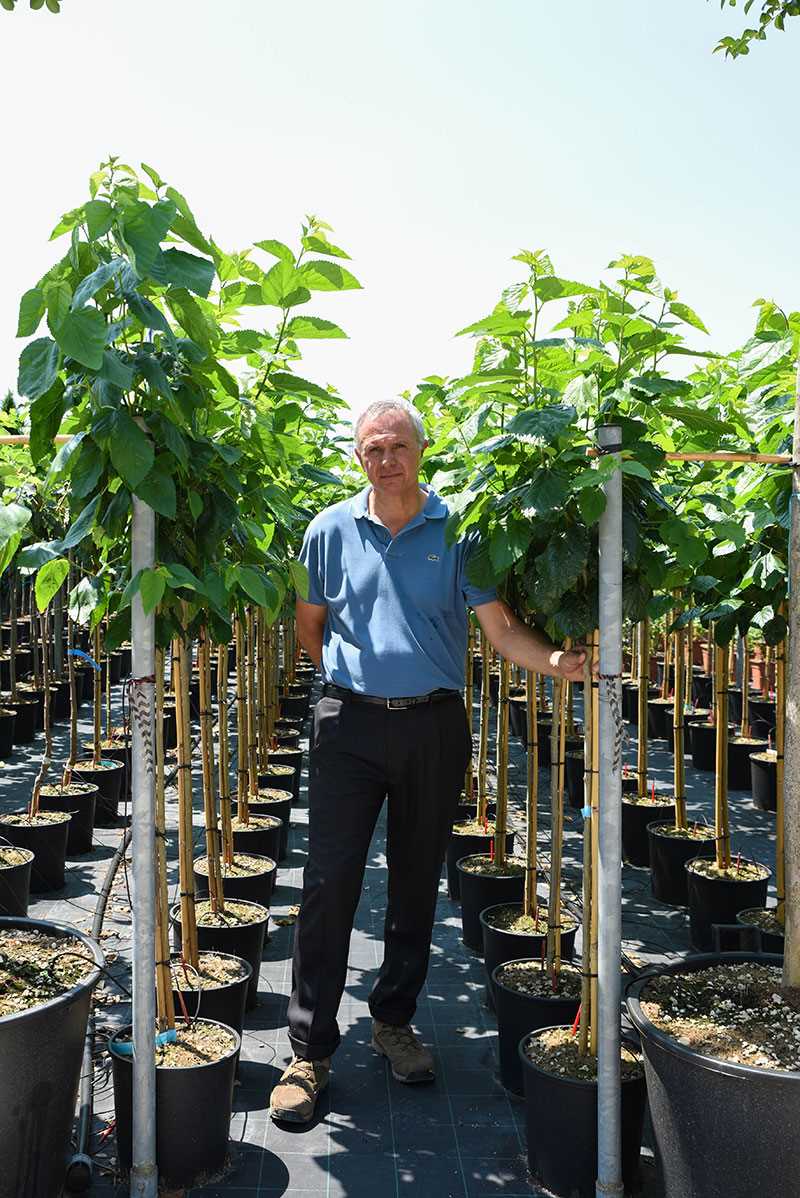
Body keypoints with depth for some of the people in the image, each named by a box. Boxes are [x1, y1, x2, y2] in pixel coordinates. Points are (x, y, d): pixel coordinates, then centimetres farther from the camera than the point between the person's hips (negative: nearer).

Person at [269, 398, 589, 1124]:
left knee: (417, 880, 11)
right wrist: (348, 678, 8)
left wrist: (554, 661, -21)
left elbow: (501, 627, -5)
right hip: (351, 724, 0)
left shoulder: (456, 531, 0)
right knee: (330, 881, -4)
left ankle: (394, 1020, 30)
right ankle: (310, 1050, 7)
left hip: (434, 726, 1)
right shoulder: (330, 531, 4)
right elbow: (308, 623, 15)